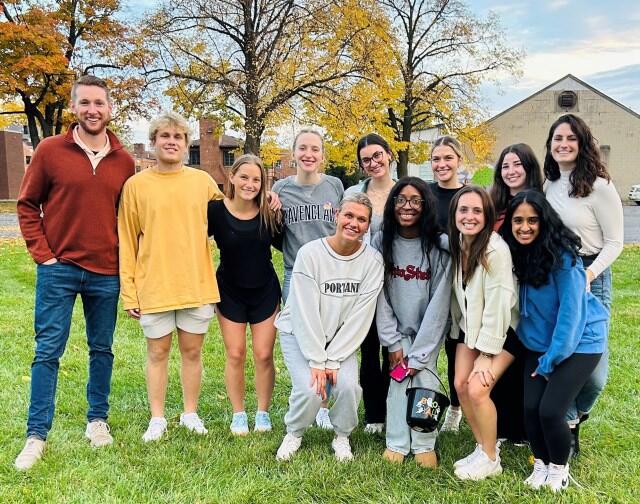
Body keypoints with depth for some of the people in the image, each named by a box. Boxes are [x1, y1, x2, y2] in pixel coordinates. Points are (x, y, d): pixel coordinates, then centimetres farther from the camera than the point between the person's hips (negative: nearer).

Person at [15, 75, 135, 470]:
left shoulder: (124, 161, 3)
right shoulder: (50, 150, -3)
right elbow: (27, 205, 2)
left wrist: (126, 263, 5)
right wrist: (42, 254, -5)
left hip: (106, 273, 2)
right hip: (59, 268, -2)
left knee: (102, 349, 12)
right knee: (48, 351, 2)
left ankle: (98, 420, 28)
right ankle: (37, 435, 12)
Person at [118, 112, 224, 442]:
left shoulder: (203, 182, 3)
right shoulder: (136, 185, -1)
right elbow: (127, 242, 0)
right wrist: (128, 292, -4)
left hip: (197, 285, 2)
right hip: (153, 287, -1)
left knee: (192, 351, 11)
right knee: (158, 352, 10)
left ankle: (190, 413, 27)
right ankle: (157, 418, 24)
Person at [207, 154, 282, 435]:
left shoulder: (269, 212, -9)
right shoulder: (216, 210, -13)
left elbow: (283, 245, -1)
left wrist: (278, 217, -12)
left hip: (265, 292, 1)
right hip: (230, 293, 0)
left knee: (264, 355, 4)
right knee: (235, 355, 6)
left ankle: (263, 413, 22)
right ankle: (238, 414, 23)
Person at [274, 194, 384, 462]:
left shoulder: (372, 261, -12)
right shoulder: (310, 253, -18)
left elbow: (360, 316, -13)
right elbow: (305, 312, -19)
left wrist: (333, 360, -17)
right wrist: (317, 361, -21)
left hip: (342, 337, 2)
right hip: (300, 333, -2)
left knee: (348, 386, -21)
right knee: (310, 390, -21)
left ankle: (342, 437, 10)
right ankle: (294, 433, 12)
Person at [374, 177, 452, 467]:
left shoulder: (441, 246, -17)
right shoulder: (381, 243, -9)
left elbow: (439, 302, -16)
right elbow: (380, 296, -6)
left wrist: (420, 353, -16)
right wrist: (393, 343, -9)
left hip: (429, 327, -1)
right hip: (398, 327, 2)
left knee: (423, 376, -13)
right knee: (398, 377, -12)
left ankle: (425, 445, 3)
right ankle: (397, 443, 1)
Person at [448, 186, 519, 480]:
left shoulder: (495, 250, -25)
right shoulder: (455, 245, -4)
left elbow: (497, 304, -24)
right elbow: (457, 293, 4)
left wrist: (486, 355, -21)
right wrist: (458, 330, 4)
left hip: (502, 330, -6)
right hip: (470, 326, 6)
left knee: (478, 389, -15)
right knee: (461, 385, -2)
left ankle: (491, 459, 6)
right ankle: (482, 448, 18)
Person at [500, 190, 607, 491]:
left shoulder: (562, 254, -22)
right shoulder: (512, 253, -6)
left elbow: (571, 309, -20)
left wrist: (551, 360, -15)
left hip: (578, 341, -5)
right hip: (539, 342, 5)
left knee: (550, 410, -14)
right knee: (530, 407, -7)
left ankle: (559, 467, 15)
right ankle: (541, 463, 21)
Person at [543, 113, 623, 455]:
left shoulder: (599, 186, -9)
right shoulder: (548, 186, 8)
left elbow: (614, 242, -7)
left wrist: (590, 273, -21)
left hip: (590, 277, -4)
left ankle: (576, 416, 32)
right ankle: (568, 427, 24)